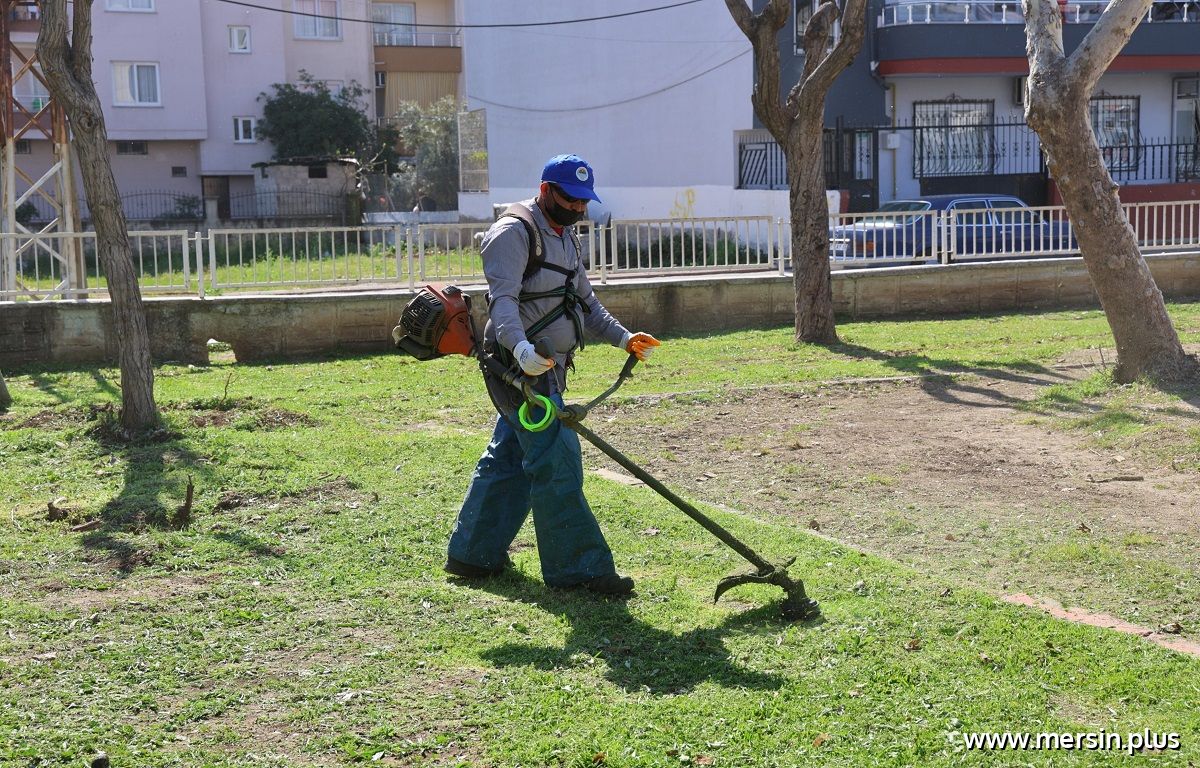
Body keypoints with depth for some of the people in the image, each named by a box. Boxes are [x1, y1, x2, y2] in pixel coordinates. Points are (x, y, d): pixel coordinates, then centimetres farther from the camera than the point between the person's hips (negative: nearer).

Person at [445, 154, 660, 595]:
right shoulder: (514, 234, -13)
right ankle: (578, 567, -5)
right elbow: (503, 298, -26)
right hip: (520, 366, -10)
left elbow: (585, 302, 23)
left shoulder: (565, 237, 19)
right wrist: (520, 347, -44)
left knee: (509, 458, 14)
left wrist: (623, 337, 8)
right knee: (556, 463, -10)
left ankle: (473, 554, 23)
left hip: (546, 367, 10)